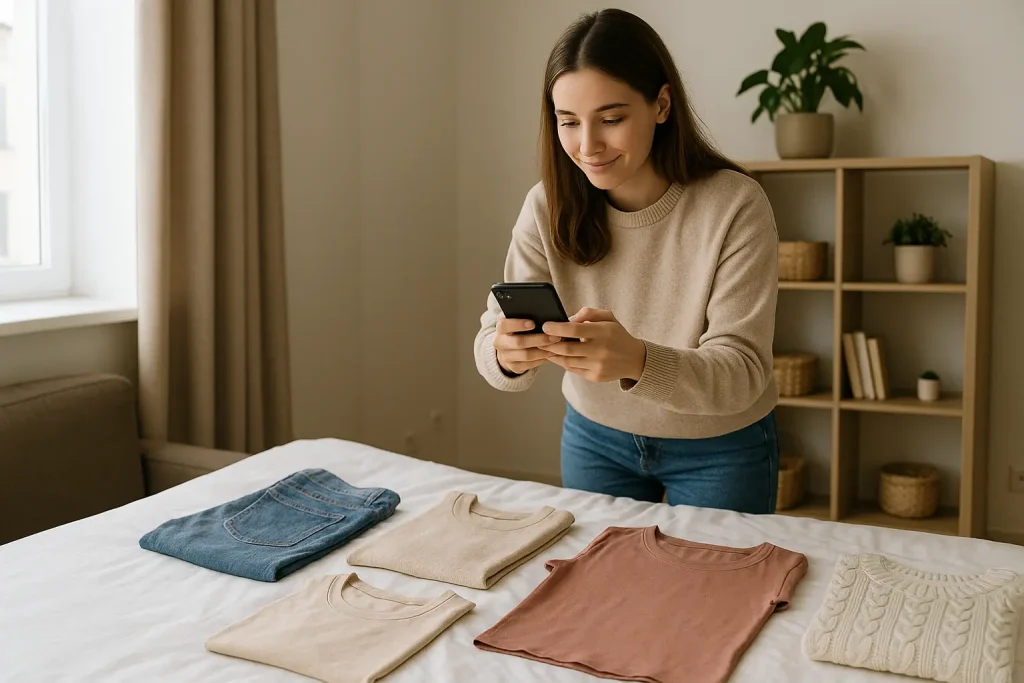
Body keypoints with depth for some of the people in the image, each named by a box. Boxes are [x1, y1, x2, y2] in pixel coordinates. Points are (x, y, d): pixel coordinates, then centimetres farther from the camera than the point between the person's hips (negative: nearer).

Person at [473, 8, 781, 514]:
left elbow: (742, 373, -27)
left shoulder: (735, 205, -23)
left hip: (721, 448, -2)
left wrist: (637, 361, -46)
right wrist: (507, 353, -41)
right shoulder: (549, 205, -14)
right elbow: (495, 338, -16)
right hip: (595, 437, 3)